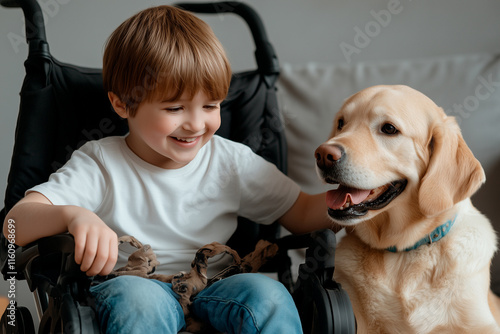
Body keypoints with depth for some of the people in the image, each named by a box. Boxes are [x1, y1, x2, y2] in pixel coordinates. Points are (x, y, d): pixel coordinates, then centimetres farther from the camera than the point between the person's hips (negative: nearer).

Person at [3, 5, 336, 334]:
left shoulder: (232, 162, 5)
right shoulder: (101, 165, -4)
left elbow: (301, 214, 12)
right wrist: (72, 215, -38)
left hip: (214, 291, 2)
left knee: (268, 294, -28)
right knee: (137, 295, -37)